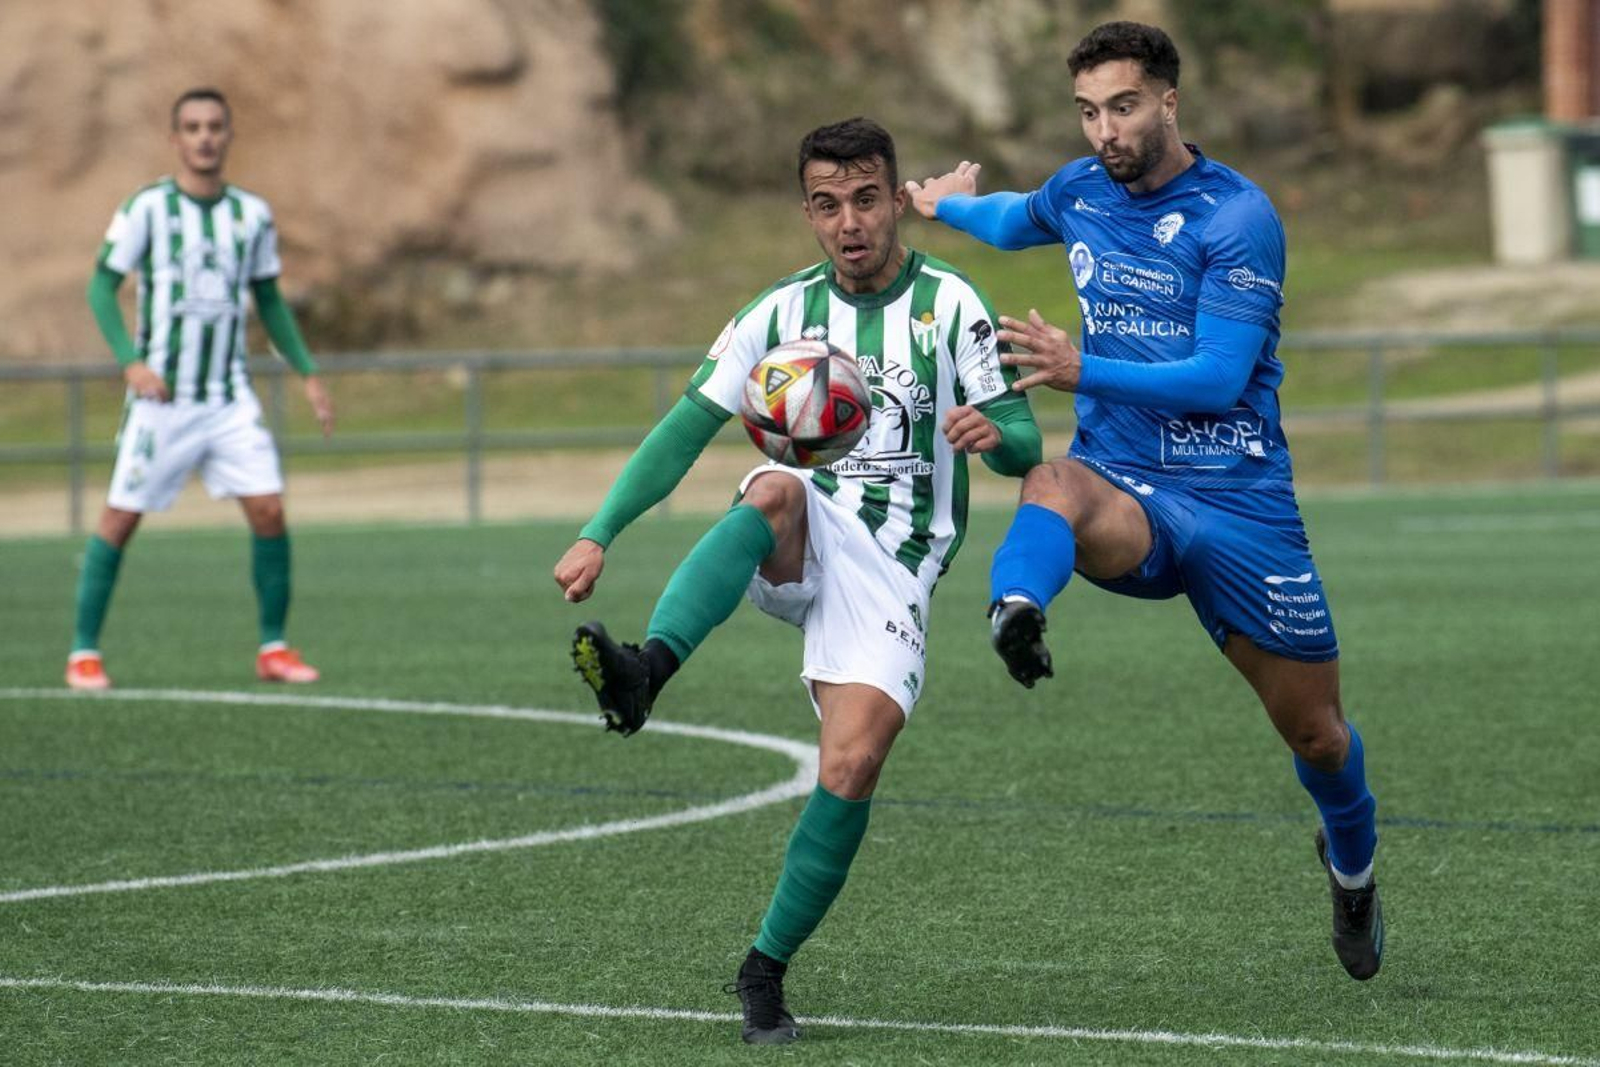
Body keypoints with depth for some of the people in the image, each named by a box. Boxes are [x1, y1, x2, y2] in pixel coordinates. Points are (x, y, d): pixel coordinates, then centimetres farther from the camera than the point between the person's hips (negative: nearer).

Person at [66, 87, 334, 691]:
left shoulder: (252, 213, 7)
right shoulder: (147, 207, -6)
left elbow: (269, 299, 18)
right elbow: (102, 286, -5)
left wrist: (307, 373, 13)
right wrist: (130, 361, -18)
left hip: (230, 397, 3)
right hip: (160, 397, -3)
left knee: (268, 510, -7)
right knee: (122, 517, -2)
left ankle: (273, 648, 5)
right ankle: (84, 653, 8)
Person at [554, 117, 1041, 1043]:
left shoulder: (949, 304, 0)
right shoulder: (784, 311, 8)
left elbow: (1024, 450, -3)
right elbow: (686, 430, 7)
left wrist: (995, 433, -29)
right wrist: (598, 536, -5)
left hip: (891, 570, -2)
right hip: (801, 551, 2)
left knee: (853, 766, -20)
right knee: (780, 488, -35)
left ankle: (766, 972, -3)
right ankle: (645, 672, -54)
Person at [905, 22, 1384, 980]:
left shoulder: (1239, 216, -12)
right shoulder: (1081, 190, 6)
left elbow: (1220, 377, -19)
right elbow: (1016, 222, 34)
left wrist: (1084, 371, -29)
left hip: (1237, 502, -3)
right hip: (1123, 488, 3)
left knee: (1315, 730, 9)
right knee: (1053, 486, -37)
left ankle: (1352, 862, 41)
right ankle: (1016, 613, -68)